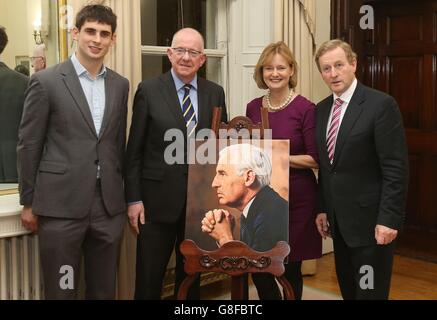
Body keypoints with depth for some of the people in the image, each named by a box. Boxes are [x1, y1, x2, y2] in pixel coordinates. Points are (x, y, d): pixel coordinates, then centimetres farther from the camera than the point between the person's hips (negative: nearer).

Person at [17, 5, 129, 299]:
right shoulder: (46, 81, -4)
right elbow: (28, 145, -1)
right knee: (61, 290, 6)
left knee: (104, 290, 14)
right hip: (61, 204, -4)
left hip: (109, 203, 4)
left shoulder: (120, 85, 9)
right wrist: (29, 203, 0)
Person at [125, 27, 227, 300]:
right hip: (159, 197, -2)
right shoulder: (149, 90, -3)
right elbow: (135, 150, -3)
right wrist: (134, 199, -7)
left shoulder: (215, 93, 6)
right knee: (149, 279, 6)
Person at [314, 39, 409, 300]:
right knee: (348, 290, 17)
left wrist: (389, 219, -19)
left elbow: (396, 168, -16)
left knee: (370, 292, 1)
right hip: (338, 220, 7)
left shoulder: (382, 104, -12)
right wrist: (322, 209, 10)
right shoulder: (321, 109, 9)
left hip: (371, 219, -7)